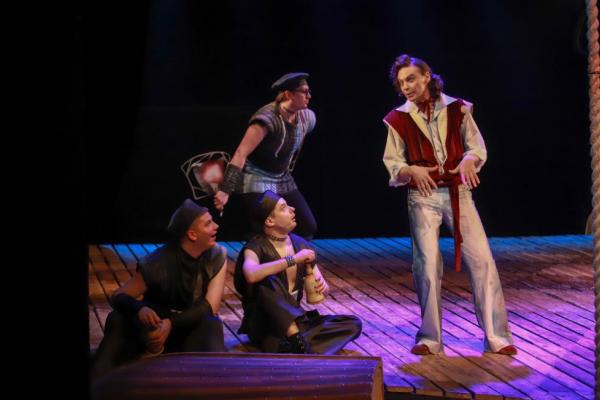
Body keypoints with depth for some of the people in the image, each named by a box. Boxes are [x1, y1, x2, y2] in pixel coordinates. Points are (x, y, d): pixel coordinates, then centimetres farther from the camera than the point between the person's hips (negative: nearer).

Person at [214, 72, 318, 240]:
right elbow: (241, 154, -31)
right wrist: (225, 191, -37)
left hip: (283, 180, 8)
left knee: (308, 226, 3)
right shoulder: (268, 118, -26)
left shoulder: (307, 118, -3)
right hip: (256, 180, -8)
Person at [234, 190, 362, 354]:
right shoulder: (256, 248, -12)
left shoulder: (301, 245, 5)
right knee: (268, 282, -33)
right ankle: (299, 343, -38)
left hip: (295, 321, 6)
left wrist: (322, 286, -12)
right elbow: (251, 275, -35)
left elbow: (322, 286, 13)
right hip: (263, 326, -6)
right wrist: (293, 259, -29)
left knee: (353, 324, -12)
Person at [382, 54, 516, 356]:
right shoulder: (398, 119, 1)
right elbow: (392, 163, 2)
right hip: (423, 197, 0)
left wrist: (470, 160, -19)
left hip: (458, 193, 0)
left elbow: (477, 146, 4)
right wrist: (411, 171, -19)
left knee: (482, 259, -5)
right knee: (426, 264, -3)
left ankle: (496, 336, 2)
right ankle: (429, 338, 10)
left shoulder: (456, 109, 1)